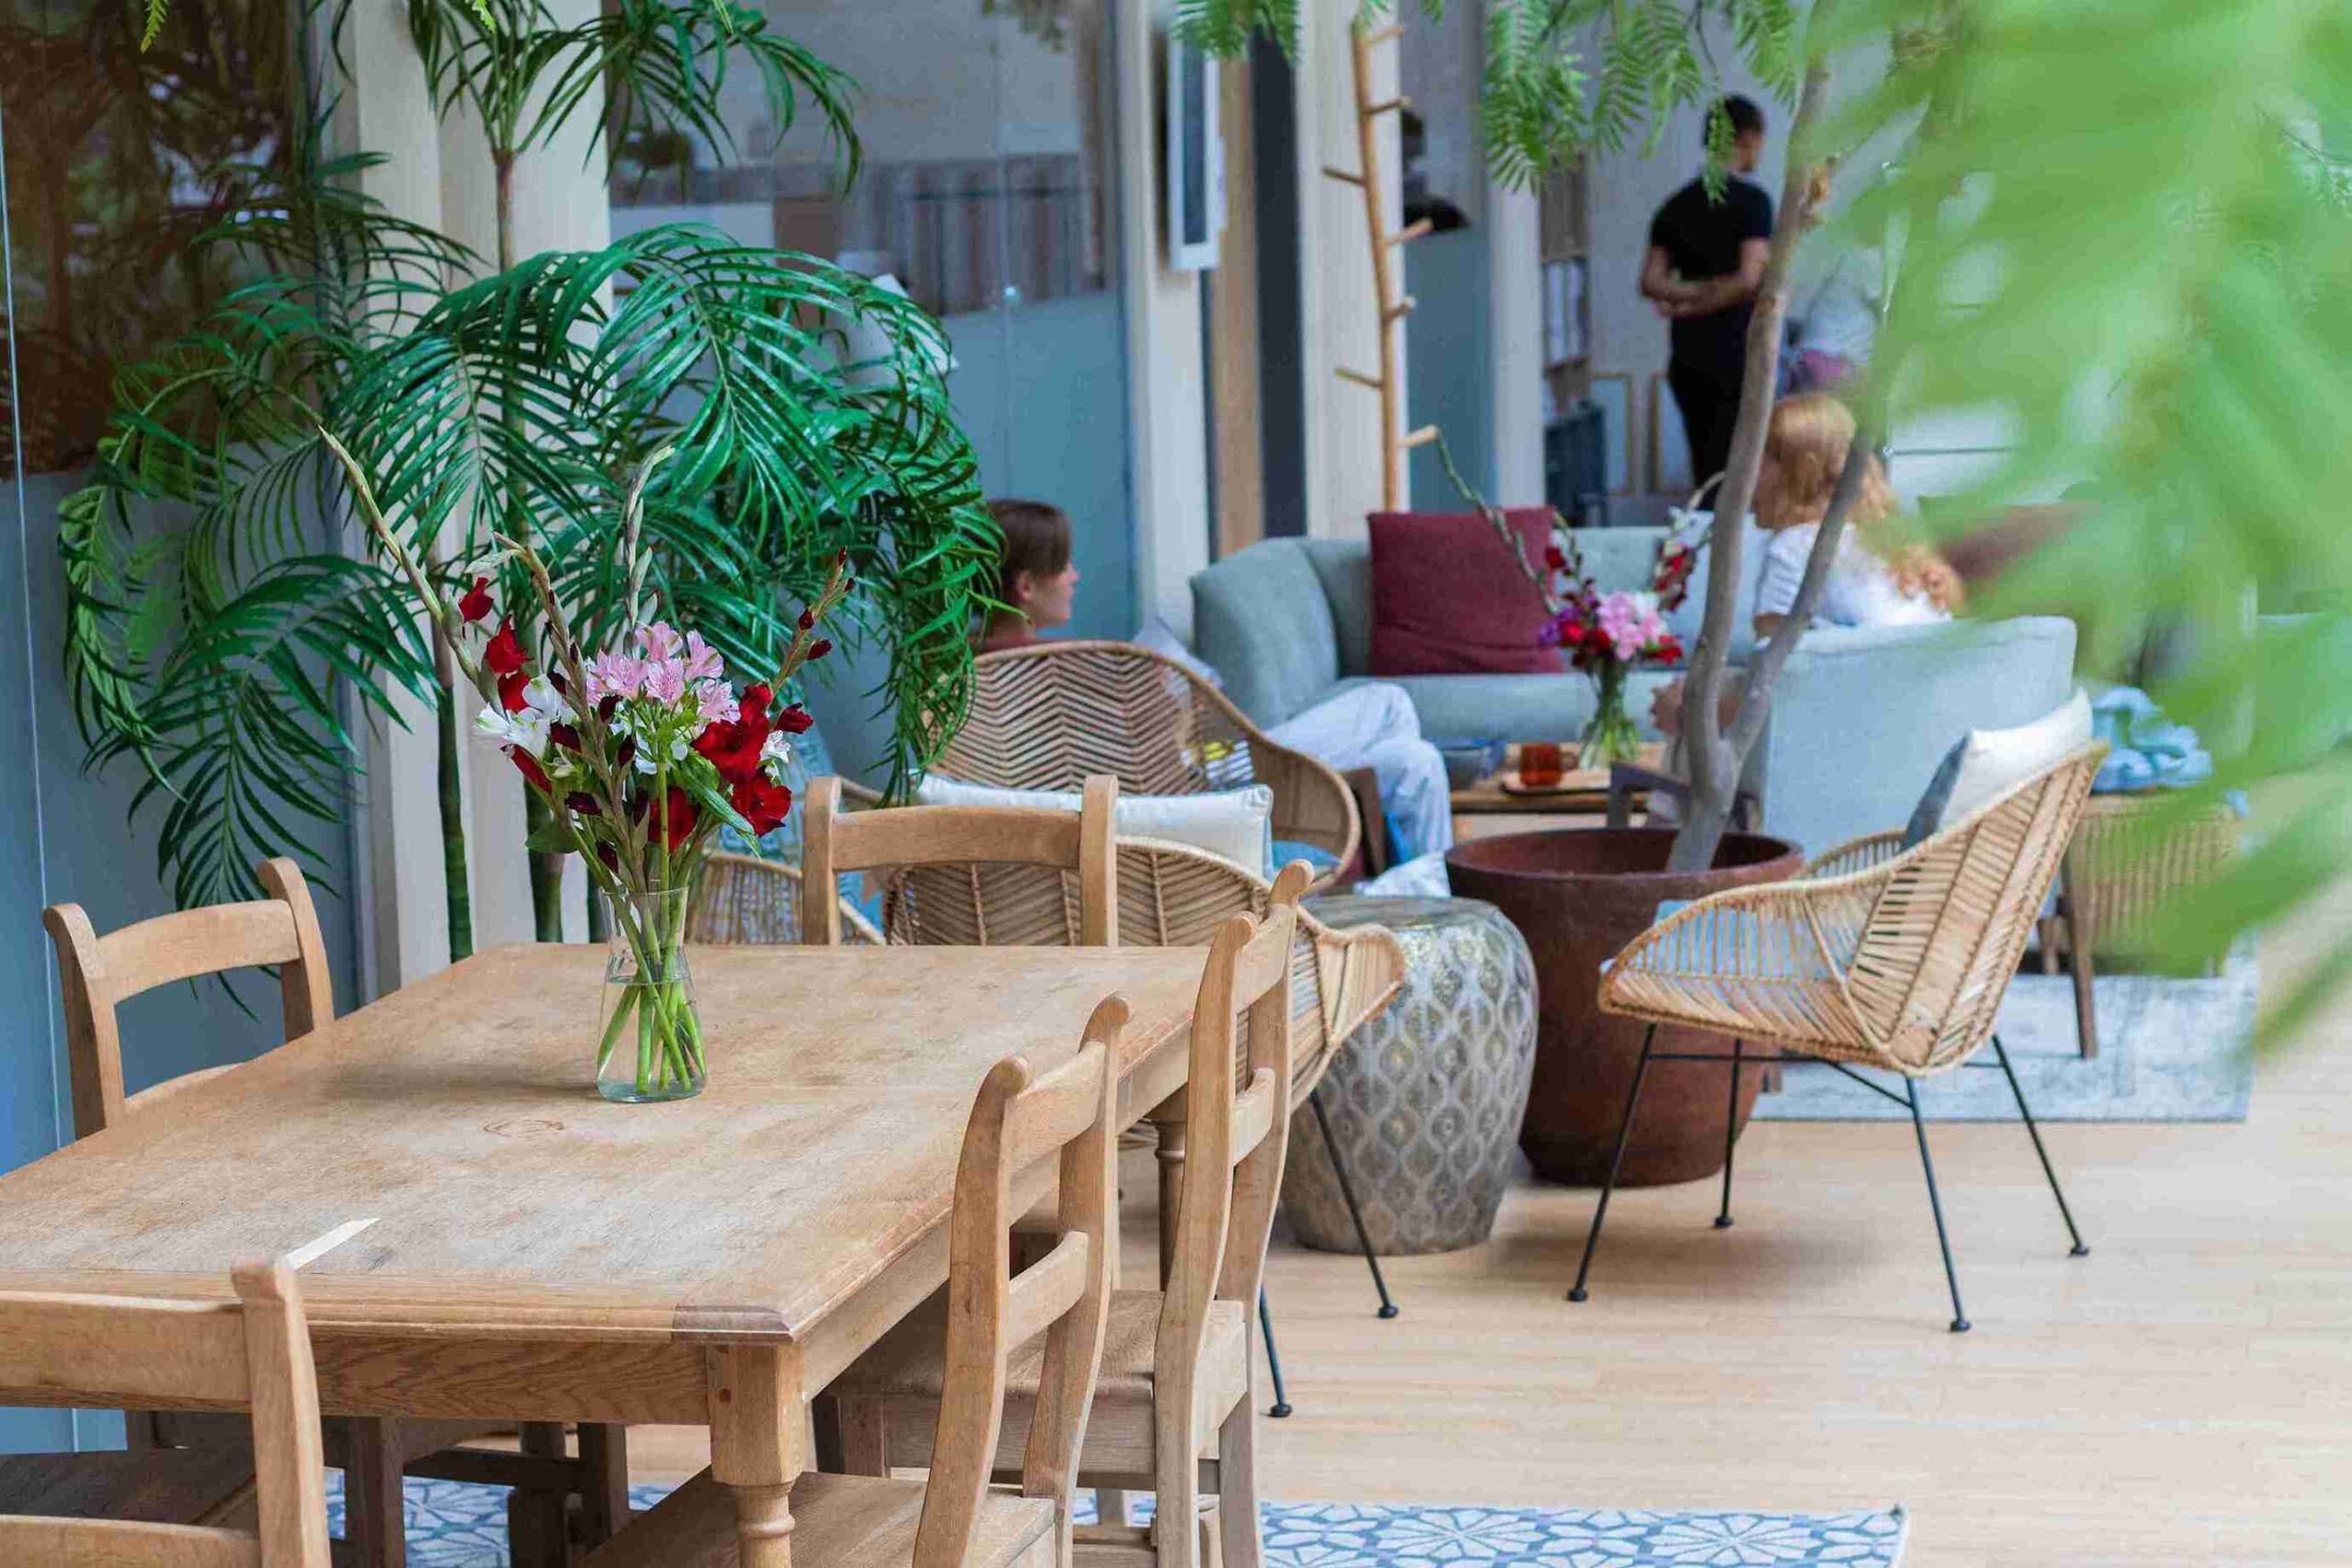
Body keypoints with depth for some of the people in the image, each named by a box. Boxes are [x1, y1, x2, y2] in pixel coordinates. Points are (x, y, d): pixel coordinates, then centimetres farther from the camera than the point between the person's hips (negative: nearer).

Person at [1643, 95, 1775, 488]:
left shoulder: (1676, 206, 10)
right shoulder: (1751, 200, -8)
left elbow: (1651, 282, 3)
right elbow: (1750, 280, -15)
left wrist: (1693, 292, -4)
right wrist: (1693, 308, -5)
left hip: (1687, 359, 6)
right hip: (1737, 355, -6)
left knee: (1704, 474, 10)